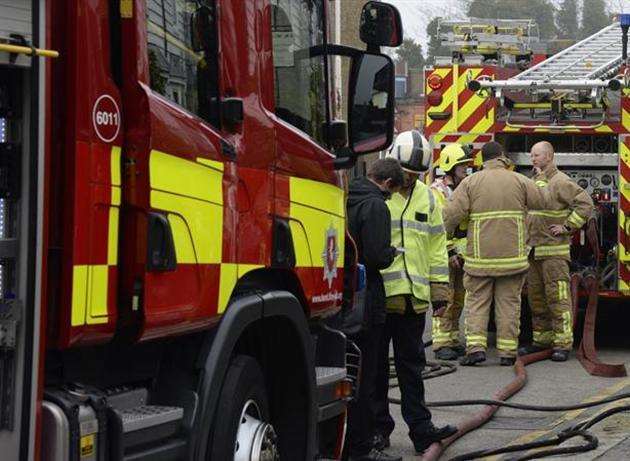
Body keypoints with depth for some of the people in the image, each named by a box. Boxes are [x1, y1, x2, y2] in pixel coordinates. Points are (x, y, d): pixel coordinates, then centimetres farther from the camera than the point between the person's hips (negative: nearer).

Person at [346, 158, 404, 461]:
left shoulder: (345, 200, 9)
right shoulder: (375, 206, -15)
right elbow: (378, 256, -23)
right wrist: (392, 253, -1)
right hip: (365, 300, -8)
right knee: (363, 376, 1)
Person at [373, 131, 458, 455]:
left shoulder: (426, 197, 13)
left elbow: (436, 245, 16)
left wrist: (439, 289, 11)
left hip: (413, 296, 4)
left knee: (411, 365, 10)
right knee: (376, 365, 6)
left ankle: (420, 428, 12)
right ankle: (378, 427, 15)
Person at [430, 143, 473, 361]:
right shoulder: (438, 190, -9)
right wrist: (448, 252, -19)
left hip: (461, 253, 8)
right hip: (444, 254, -8)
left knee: (458, 299, 11)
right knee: (444, 299, -8)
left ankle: (453, 340, 18)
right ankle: (441, 344, -6)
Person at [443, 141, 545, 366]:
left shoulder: (470, 182, -1)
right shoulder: (519, 181, 2)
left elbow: (452, 213, -10)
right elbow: (541, 201, 11)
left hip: (481, 256, -1)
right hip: (512, 254, 1)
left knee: (477, 301, 6)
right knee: (508, 302, 7)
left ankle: (475, 346, -7)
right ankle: (508, 352, 8)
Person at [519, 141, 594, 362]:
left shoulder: (560, 182, -9)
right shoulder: (534, 182, 17)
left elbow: (585, 203, -16)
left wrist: (567, 227, -15)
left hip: (554, 251, -8)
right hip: (533, 251, 9)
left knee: (557, 297, -9)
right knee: (536, 298, 10)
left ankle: (562, 345, -9)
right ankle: (542, 340, 18)